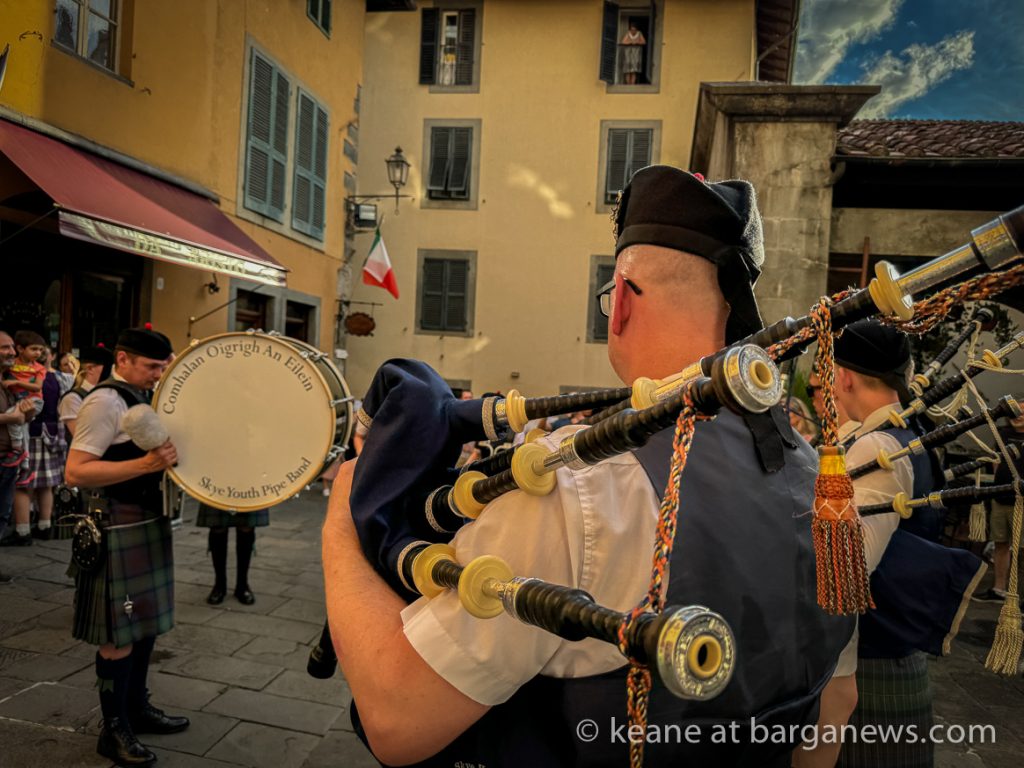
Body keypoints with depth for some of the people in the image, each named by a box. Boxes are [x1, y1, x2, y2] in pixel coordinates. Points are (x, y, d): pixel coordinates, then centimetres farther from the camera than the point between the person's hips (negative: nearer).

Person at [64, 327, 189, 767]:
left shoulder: (145, 399, 11)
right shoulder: (105, 401, -17)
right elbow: (75, 472, -23)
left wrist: (172, 457, 8)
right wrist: (146, 464, -30)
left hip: (149, 522, 9)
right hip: (120, 529, -9)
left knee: (144, 624, 18)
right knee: (120, 635, 2)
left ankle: (137, 708, 32)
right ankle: (113, 730, 16)